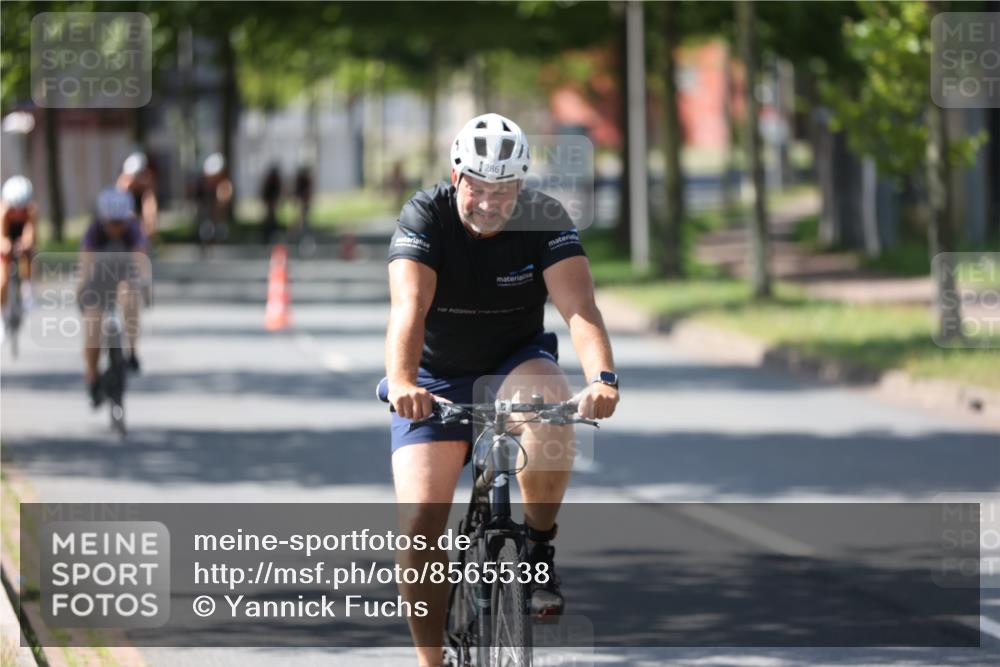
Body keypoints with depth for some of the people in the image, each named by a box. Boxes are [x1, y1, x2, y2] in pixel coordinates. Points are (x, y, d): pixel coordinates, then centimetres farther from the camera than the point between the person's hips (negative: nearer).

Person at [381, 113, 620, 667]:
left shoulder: (544, 221, -16)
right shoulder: (425, 216, -19)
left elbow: (579, 307, -29)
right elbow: (409, 307, -34)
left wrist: (602, 378, -48)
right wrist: (402, 383, -52)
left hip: (516, 364, 0)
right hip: (436, 379, 0)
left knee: (550, 409, -36)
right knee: (420, 521, -15)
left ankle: (539, 546, -13)